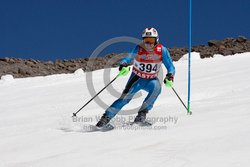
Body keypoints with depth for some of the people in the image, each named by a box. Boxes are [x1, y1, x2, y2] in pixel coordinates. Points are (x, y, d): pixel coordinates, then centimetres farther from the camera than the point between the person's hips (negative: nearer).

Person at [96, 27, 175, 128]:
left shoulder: (162, 51, -15)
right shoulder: (138, 49, -18)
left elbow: (170, 67, -11)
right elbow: (126, 60, -20)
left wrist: (170, 77, -31)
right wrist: (123, 66, -44)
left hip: (151, 80, 1)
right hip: (137, 78, -1)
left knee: (156, 87, -33)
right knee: (125, 98, -17)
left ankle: (142, 112, -21)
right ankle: (106, 117, -5)